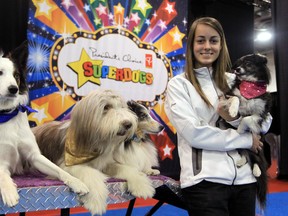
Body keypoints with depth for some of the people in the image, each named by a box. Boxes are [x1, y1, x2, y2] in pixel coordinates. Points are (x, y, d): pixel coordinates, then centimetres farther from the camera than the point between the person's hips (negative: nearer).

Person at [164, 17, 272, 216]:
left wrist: (236, 117, -14)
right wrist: (246, 140, -7)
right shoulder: (178, 84, -2)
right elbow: (194, 133, -14)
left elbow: (265, 124, 6)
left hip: (244, 177, 5)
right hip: (204, 181, -4)